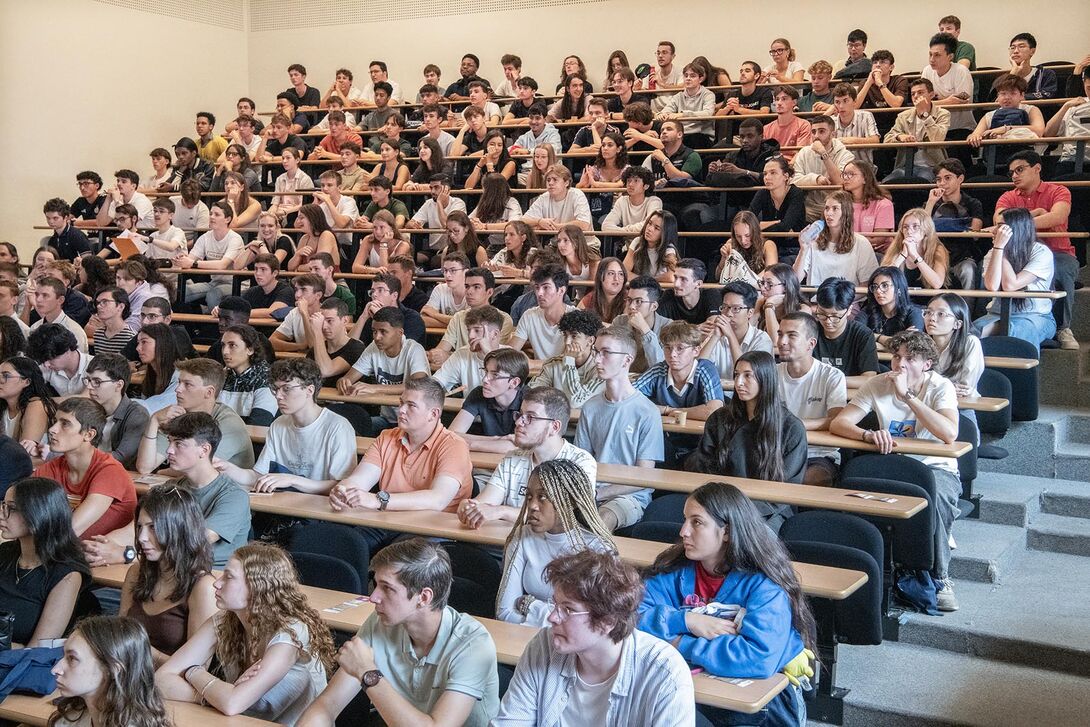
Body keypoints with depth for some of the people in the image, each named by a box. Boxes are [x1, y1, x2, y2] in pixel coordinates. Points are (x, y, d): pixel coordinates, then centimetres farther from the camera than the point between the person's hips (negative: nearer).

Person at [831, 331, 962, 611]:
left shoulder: (941, 387, -11)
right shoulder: (878, 384, -3)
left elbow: (949, 435, -30)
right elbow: (837, 423, -12)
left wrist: (907, 394, -29)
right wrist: (868, 435, -34)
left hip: (936, 468, -2)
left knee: (935, 496, -37)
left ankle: (939, 578, -15)